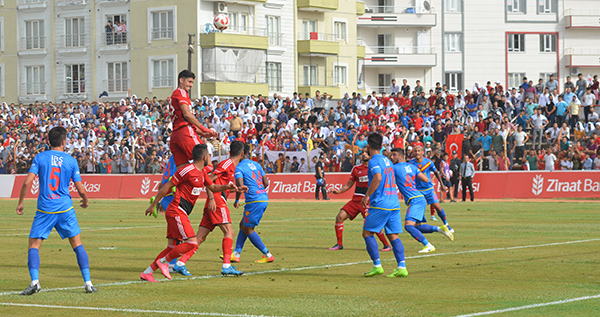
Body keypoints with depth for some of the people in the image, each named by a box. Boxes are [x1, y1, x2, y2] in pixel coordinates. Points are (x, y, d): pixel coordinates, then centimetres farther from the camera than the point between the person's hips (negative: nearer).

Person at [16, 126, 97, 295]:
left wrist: (20, 203, 5)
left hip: (44, 210, -1)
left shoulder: (40, 157, -1)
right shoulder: (71, 161, 1)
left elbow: (27, 182, -8)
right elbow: (81, 190, 2)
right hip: (65, 209, 1)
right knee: (77, 245, 11)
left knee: (33, 246, 7)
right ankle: (88, 283, 6)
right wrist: (85, 201, 23)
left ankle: (34, 281, -11)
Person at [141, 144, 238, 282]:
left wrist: (227, 187, 7)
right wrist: (153, 205, -6)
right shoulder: (187, 170, -13)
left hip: (181, 213, 10)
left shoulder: (202, 173, 15)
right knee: (192, 243, -14)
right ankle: (163, 261, -5)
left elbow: (212, 187, 28)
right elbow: (167, 186, -9)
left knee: (172, 247, 8)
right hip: (176, 212, -10)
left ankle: (146, 273, 9)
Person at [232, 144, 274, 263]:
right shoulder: (256, 165, 13)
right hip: (264, 199, 8)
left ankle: (268, 255, 0)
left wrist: (236, 201, -5)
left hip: (254, 201, -8)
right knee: (243, 225, 17)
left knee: (248, 230, 2)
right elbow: (266, 183, 14)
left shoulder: (239, 168, -8)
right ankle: (236, 254, 17)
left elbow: (240, 186, -19)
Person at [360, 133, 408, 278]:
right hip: (394, 203, 8)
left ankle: (377, 266, -6)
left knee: (367, 233, 2)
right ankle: (402, 267, -7)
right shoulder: (387, 160, 19)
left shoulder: (374, 161, -7)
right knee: (393, 236, 5)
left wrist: (367, 196, -17)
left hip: (380, 204, -8)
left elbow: (378, 178, -24)